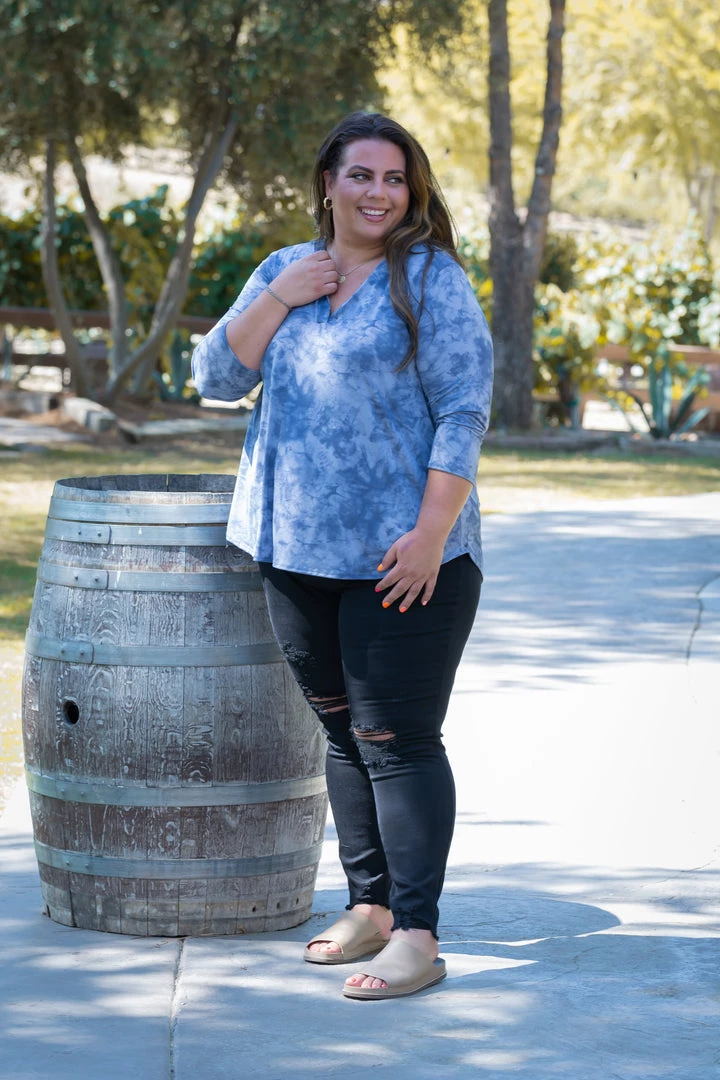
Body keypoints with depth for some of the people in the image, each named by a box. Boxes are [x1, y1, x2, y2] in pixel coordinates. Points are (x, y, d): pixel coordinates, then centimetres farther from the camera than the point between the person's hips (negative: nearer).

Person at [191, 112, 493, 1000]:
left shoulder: (431, 279, -5)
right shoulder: (283, 271, 12)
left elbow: (464, 411, -10)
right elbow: (217, 377, 6)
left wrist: (431, 533, -18)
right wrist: (277, 299, -8)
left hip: (402, 557, -6)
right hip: (300, 552, 6)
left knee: (398, 743, -7)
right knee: (344, 736, 13)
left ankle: (416, 936, -4)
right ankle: (370, 908, 23)